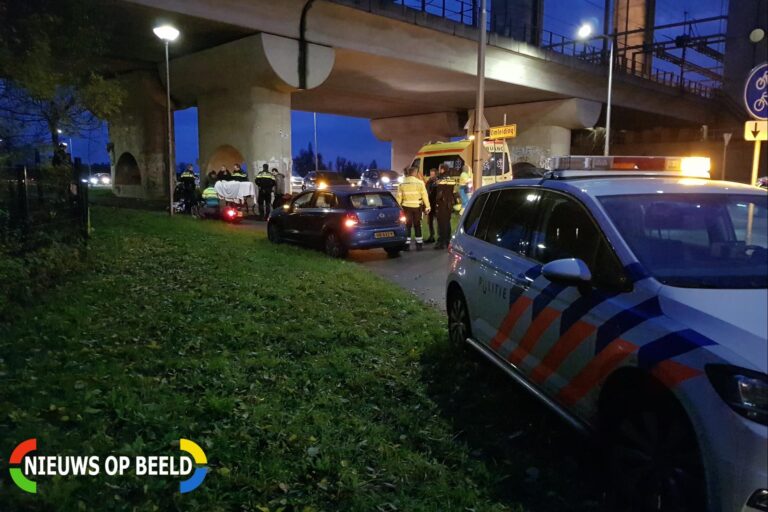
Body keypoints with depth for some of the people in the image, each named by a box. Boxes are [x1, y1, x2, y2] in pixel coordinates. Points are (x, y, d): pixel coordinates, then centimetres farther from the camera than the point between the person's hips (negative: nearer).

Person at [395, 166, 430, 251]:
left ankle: (407, 244, 3)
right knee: (417, 225, 10)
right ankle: (419, 244, 12)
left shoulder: (402, 183, 1)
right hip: (417, 206, -1)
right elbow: (424, 195, -5)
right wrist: (427, 207, 1)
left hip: (406, 206, 1)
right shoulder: (420, 182, -5)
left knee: (407, 225, 7)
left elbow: (399, 197, 2)